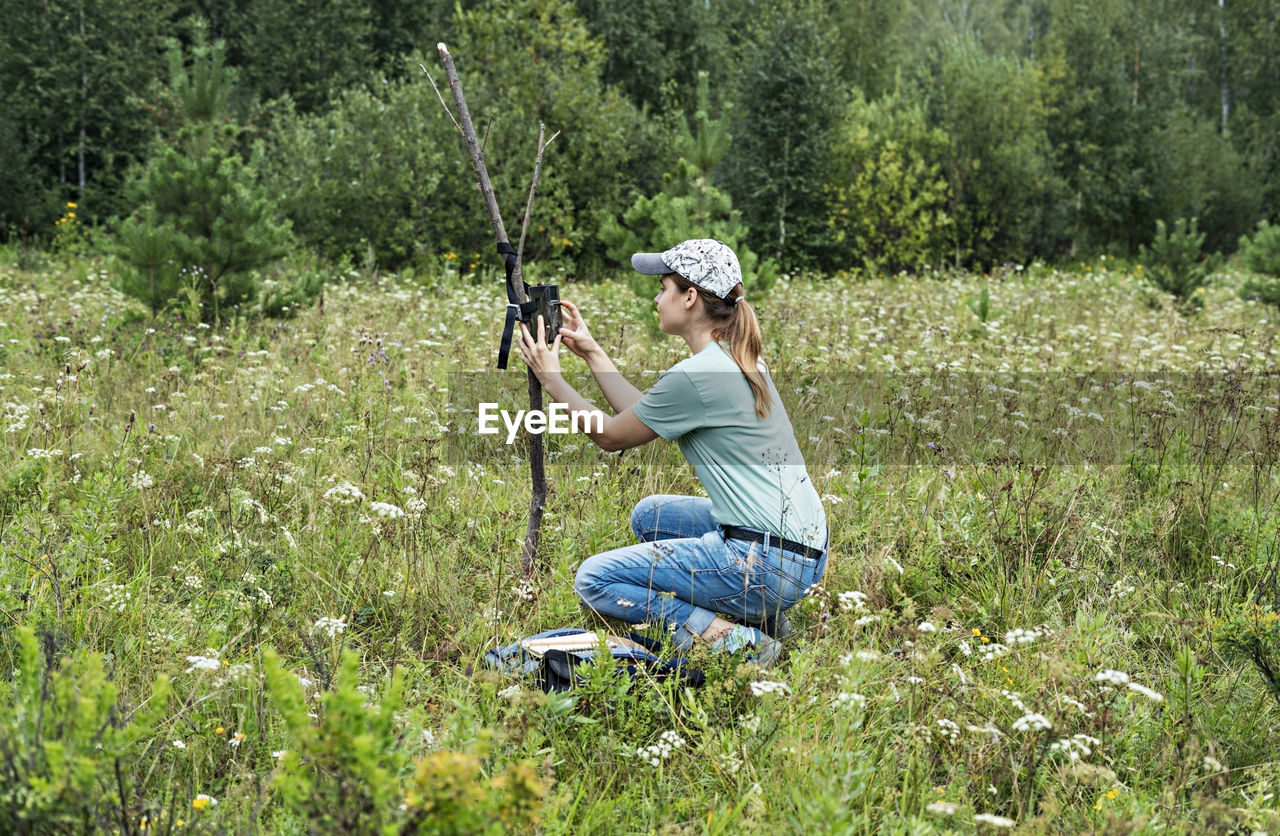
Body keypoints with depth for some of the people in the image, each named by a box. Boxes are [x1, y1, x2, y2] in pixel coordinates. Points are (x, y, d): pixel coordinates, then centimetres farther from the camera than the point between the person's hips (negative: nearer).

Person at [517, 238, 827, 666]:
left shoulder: (694, 375, -16)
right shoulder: (738, 359, 11)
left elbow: (612, 436, -2)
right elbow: (644, 416, 20)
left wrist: (551, 379, 10)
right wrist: (592, 354, 25)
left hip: (769, 561, -9)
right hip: (803, 549, 9)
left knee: (594, 580, -4)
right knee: (650, 515, 30)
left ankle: (729, 639, -13)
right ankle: (759, 615, 16)